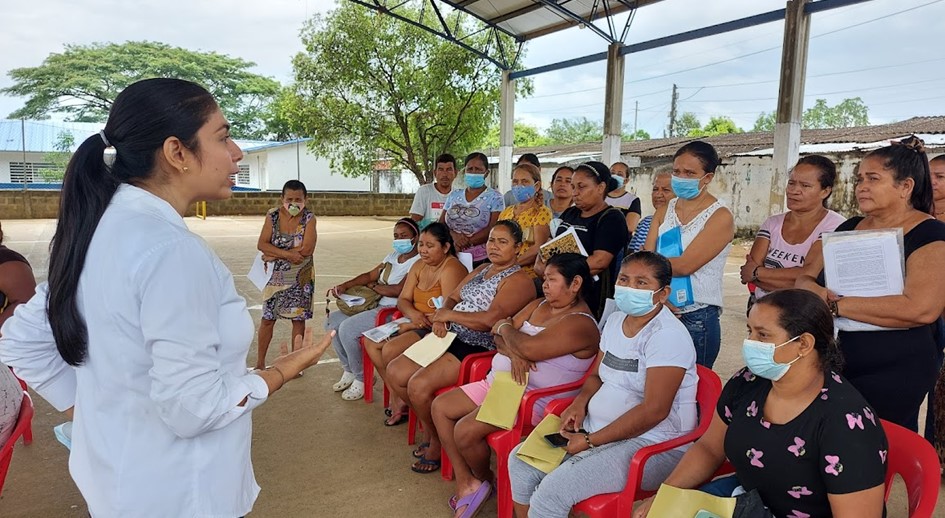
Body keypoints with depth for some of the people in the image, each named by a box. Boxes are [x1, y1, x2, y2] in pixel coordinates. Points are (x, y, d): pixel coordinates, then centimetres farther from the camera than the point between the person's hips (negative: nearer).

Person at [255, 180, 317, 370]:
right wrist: (288, 254, -23)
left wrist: (275, 255, -15)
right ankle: (260, 362, 20)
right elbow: (262, 244, -10)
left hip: (300, 277, -1)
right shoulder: (273, 215, -3)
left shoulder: (309, 218, -8)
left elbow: (307, 249, -19)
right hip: (275, 275, 2)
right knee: (267, 318, 7)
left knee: (298, 318, 8)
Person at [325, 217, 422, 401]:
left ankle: (361, 379, -3)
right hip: (376, 306, 10)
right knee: (332, 320, 4)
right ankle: (349, 371, 15)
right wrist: (344, 286, -2)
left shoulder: (418, 262, -12)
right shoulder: (392, 256, 17)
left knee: (347, 328, -23)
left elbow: (398, 290, -22)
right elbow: (370, 275, 13)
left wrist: (373, 286, -6)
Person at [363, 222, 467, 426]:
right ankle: (397, 397, 3)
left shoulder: (451, 269, -16)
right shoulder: (419, 266, 12)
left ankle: (400, 402, 2)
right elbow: (403, 299, 8)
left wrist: (413, 325, -16)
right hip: (416, 323, 10)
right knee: (371, 341, -1)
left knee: (390, 350, -23)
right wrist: (413, 314, -16)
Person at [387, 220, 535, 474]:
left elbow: (491, 319, -24)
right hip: (451, 338, 10)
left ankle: (437, 442, 4)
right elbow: (452, 298, 19)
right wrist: (441, 316, -5)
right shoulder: (481, 270, 19)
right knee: (395, 372, 2)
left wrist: (449, 315, -13)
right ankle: (428, 429, 18)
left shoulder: (519, 281, -11)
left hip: (479, 348, -9)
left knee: (419, 385, -23)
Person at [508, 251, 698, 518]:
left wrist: (591, 441, -20)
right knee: (521, 459, 0)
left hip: (653, 446, -8)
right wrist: (580, 402, -3)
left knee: (552, 491, -24)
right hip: (599, 428, 9)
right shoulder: (616, 319, 8)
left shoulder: (667, 335, -19)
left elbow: (654, 411, -24)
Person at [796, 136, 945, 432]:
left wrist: (835, 305, -21)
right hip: (832, 366, 6)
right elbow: (805, 278, 8)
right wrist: (815, 291, -17)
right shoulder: (848, 228, 9)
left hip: (891, 375, -6)